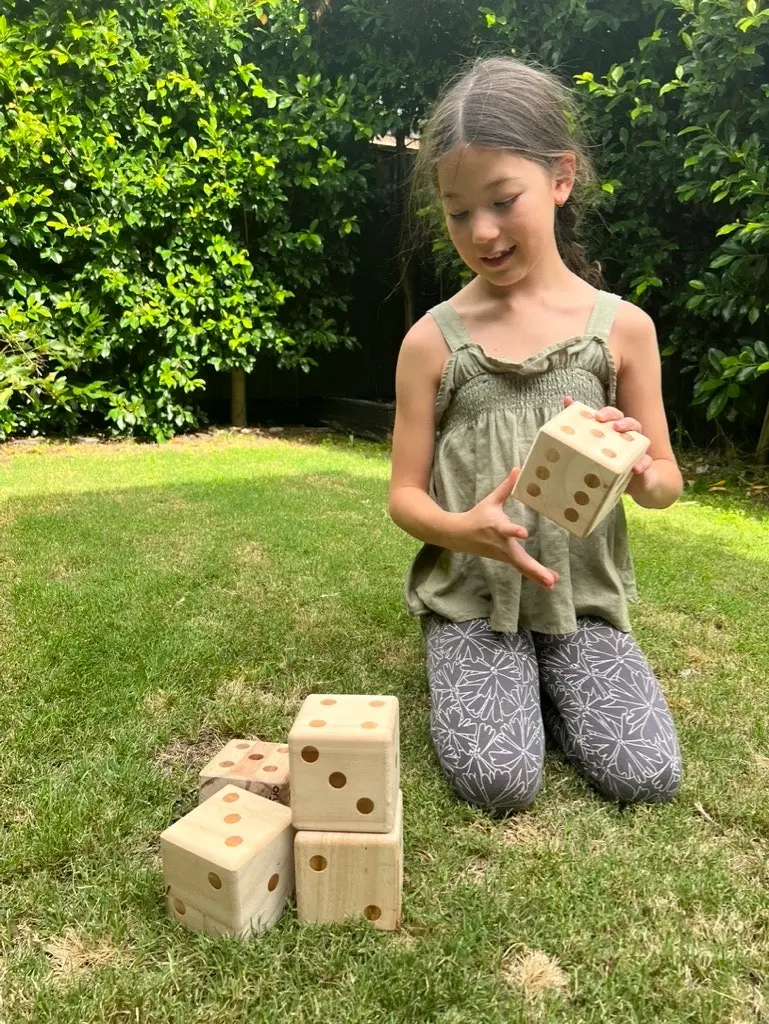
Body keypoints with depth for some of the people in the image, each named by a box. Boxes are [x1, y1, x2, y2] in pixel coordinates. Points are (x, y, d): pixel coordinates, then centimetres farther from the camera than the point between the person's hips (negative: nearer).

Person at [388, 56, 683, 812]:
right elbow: (405, 496, -3)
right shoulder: (432, 340, -6)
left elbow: (667, 485, 5)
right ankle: (483, 676, 16)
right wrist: (463, 530, -24)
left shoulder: (623, 326, -2)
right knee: (497, 782, -16)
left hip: (583, 595, 2)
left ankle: (541, 678, 18)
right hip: (470, 596, -1)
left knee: (646, 776, -9)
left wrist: (640, 472, -20)